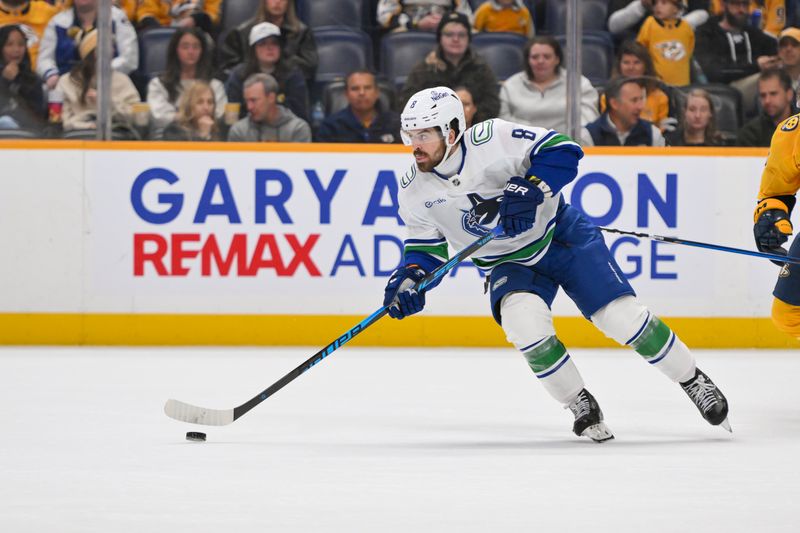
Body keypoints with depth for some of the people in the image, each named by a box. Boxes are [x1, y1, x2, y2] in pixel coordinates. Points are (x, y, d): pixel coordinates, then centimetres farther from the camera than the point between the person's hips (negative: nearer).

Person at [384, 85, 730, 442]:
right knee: (523, 321, -28)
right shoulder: (413, 191, -10)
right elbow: (426, 245, 3)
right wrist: (409, 277, -16)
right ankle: (581, 407, -8)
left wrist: (529, 191, -34)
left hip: (560, 235, -3)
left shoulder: (491, 139, -23)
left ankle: (694, 381, 13)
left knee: (622, 316, -10)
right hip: (508, 263, 3)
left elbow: (562, 151, -21)